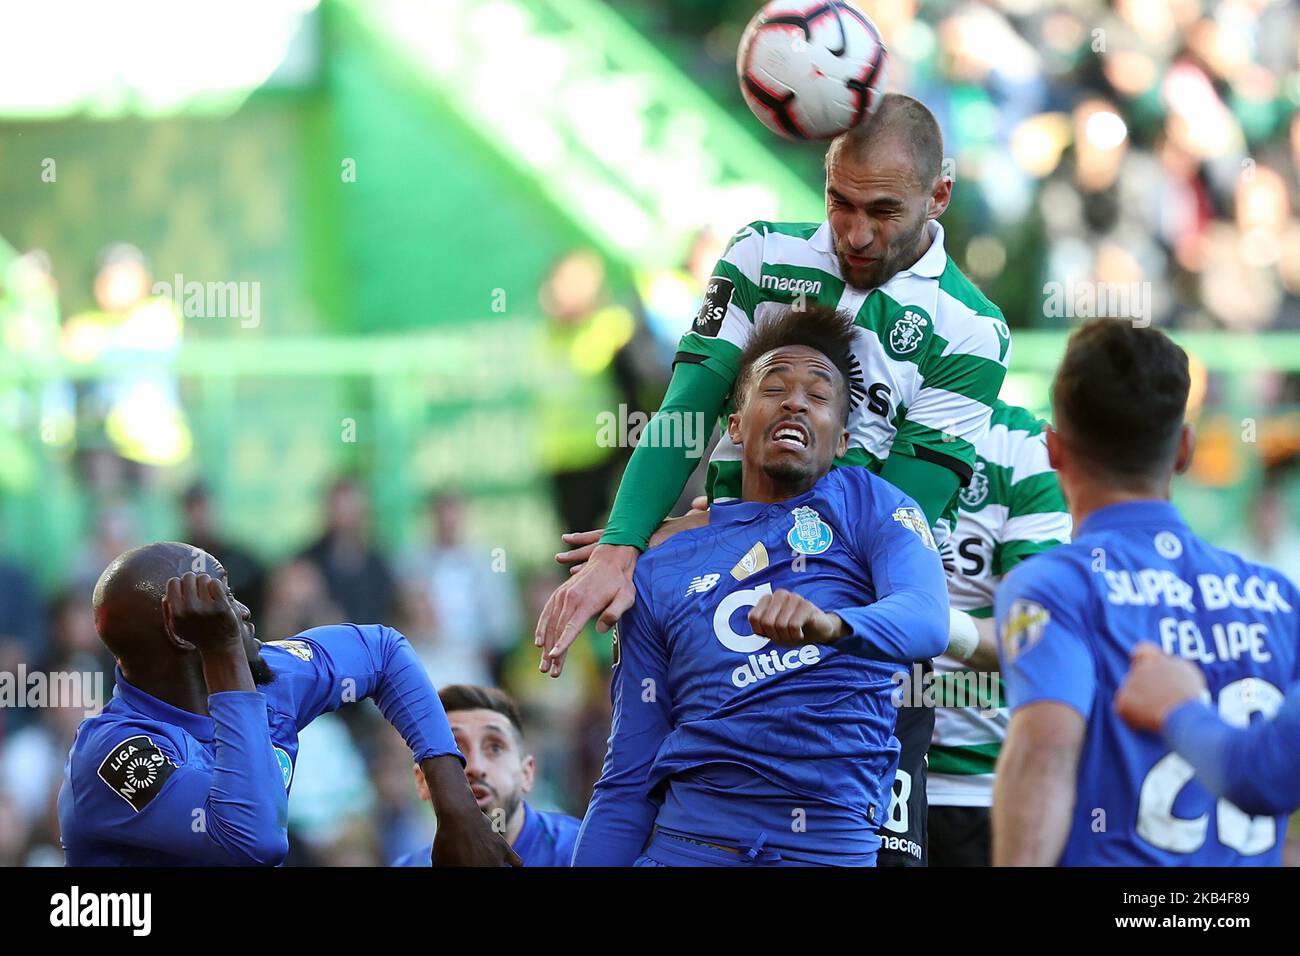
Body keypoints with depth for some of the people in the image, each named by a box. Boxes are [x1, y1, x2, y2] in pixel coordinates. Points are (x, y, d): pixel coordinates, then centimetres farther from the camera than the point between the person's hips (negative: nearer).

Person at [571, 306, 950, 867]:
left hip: (833, 847, -3)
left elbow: (927, 620, -12)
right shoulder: (661, 573, 14)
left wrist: (830, 625, -32)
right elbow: (628, 784, 13)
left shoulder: (868, 503, 10)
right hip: (686, 843, 3)